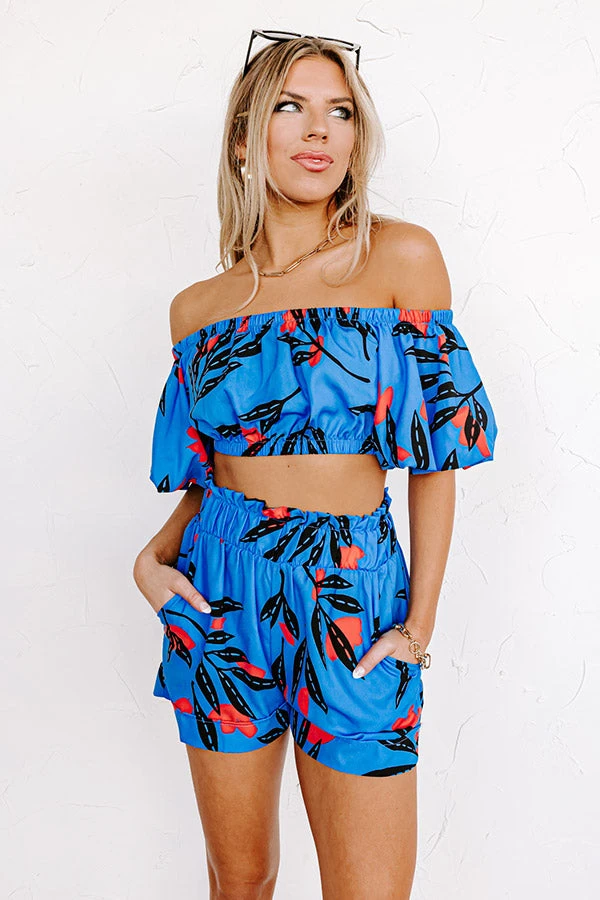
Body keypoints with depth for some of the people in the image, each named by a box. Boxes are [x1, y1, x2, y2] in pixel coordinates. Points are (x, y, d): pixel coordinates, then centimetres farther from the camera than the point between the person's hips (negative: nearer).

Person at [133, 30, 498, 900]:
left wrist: (421, 619, -7)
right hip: (223, 598, 2)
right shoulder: (200, 307, 4)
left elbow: (438, 450, -3)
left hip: (356, 600, -2)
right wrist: (155, 555, -5)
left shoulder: (401, 258, -5)